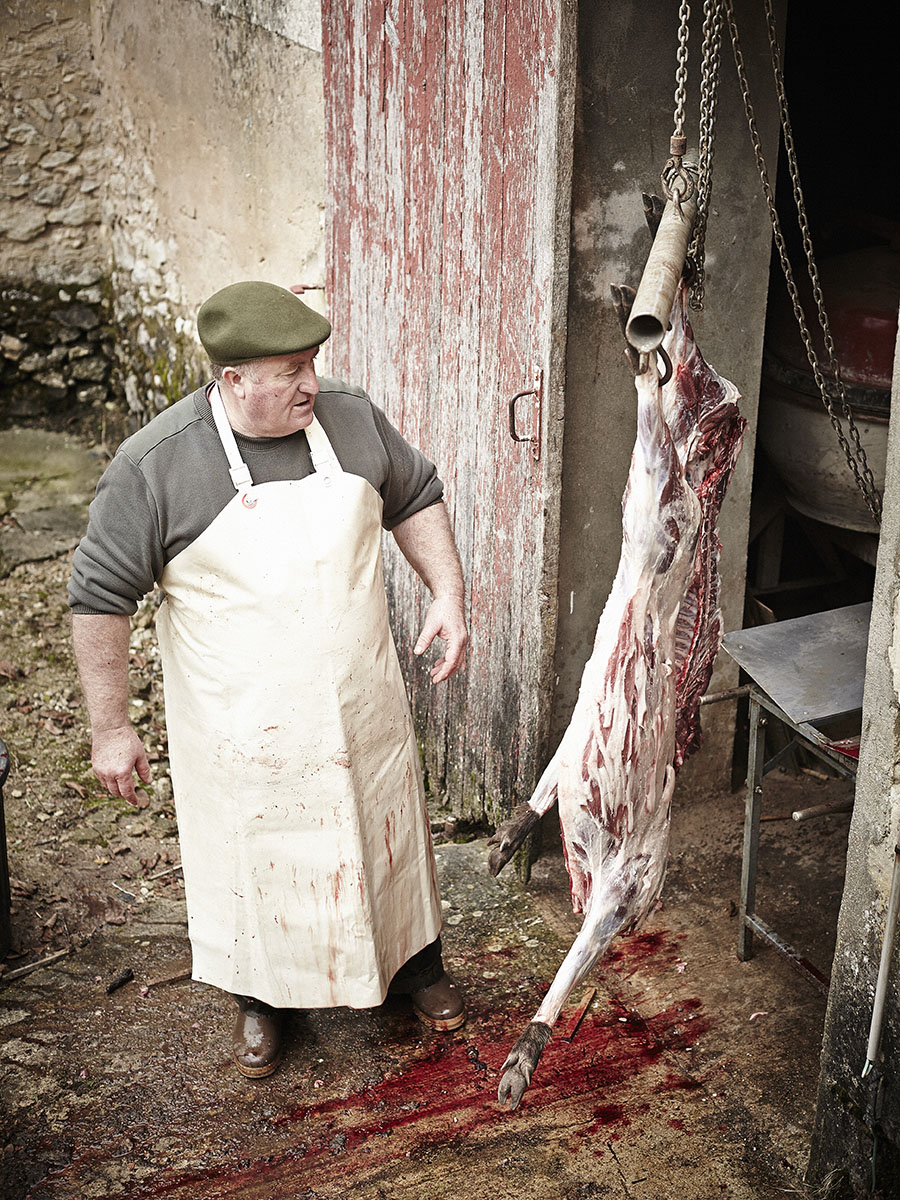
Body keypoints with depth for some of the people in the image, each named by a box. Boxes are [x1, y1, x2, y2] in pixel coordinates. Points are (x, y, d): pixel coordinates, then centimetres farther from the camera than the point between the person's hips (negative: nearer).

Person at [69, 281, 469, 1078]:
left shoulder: (351, 417, -8)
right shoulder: (153, 465, -19)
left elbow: (416, 499, 9)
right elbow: (100, 596, -11)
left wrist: (448, 594, -2)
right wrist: (110, 727, -8)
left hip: (361, 707, 3)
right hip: (246, 729, -3)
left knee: (386, 828, 20)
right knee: (254, 859, 15)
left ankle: (415, 958, 47)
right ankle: (262, 996, 43)